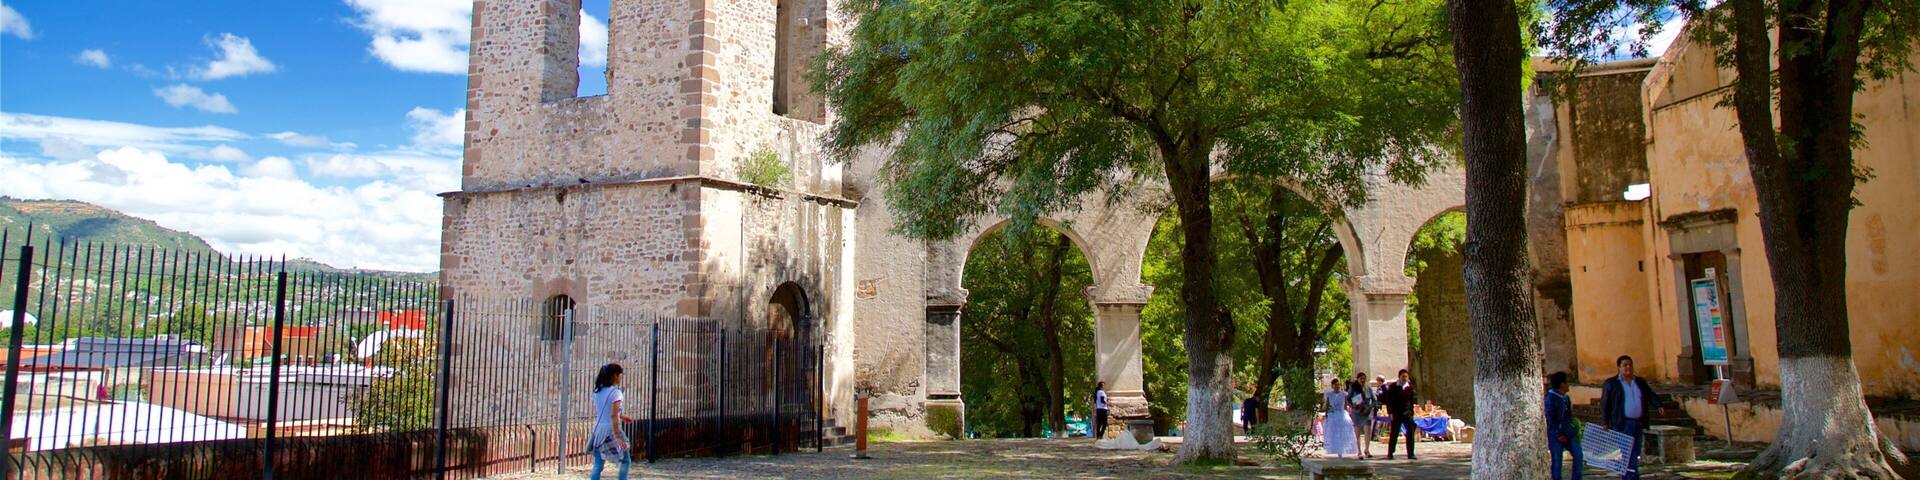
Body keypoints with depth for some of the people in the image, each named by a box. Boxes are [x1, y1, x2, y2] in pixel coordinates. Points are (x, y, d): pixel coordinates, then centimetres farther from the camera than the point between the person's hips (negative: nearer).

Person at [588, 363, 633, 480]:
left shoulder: (597, 391, 9)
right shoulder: (615, 392, -13)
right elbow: (613, 416, -18)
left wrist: (621, 417, 27)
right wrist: (618, 437, -19)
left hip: (598, 429, 7)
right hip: (610, 430, -7)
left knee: (598, 465, 8)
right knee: (626, 461, 9)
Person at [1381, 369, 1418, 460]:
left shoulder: (1410, 387, 7)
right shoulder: (1392, 386, -2)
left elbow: (1413, 400, 12)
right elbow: (1388, 400, -3)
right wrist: (1390, 412, -9)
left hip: (1408, 413, 3)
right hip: (1396, 414, -3)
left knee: (1411, 433, -3)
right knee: (1394, 434, 2)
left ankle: (1410, 454, 4)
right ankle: (1390, 454, 10)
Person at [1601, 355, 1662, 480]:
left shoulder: (1640, 382, 15)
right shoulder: (1611, 384, 0)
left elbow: (1651, 396, 4)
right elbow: (1605, 404, -2)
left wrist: (1659, 405, -17)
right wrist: (1606, 423, -9)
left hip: (1638, 424, 5)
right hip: (1622, 425, -5)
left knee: (1634, 455, 7)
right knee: (1626, 454, -9)